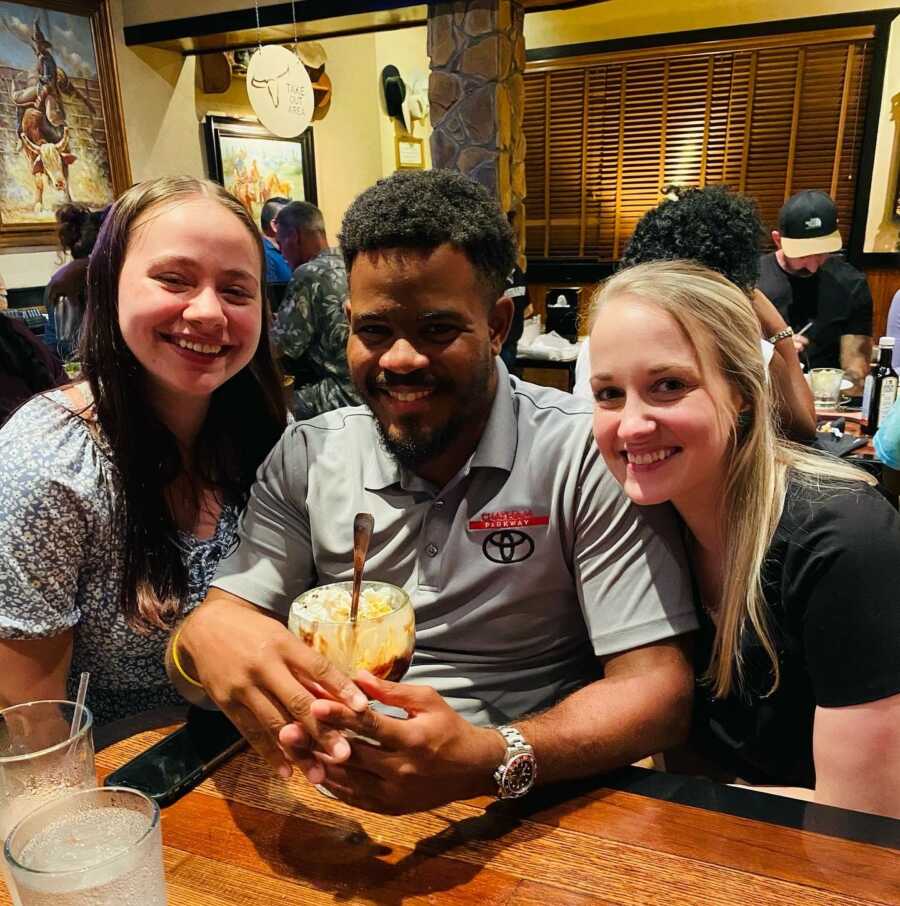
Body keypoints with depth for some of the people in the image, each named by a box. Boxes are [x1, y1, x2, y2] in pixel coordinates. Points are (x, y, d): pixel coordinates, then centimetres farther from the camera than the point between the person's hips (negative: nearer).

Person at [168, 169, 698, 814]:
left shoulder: (587, 454, -13)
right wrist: (205, 635, -26)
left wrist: (491, 760, -32)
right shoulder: (306, 457, 0)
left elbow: (655, 684, -15)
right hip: (336, 793, 4)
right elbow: (226, 615, -1)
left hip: (532, 806, -2)